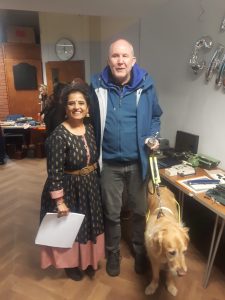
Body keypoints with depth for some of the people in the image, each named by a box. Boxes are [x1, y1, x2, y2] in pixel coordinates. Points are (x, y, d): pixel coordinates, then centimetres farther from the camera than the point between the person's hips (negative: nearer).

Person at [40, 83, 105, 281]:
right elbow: (54, 173, -20)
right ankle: (71, 264, 43)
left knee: (90, 224, 22)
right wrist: (59, 201, -17)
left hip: (91, 186, 6)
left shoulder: (90, 129, -2)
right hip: (69, 189, -6)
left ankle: (89, 260, 48)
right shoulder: (59, 136, -22)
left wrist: (97, 182, 13)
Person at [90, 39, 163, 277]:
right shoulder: (97, 86, -5)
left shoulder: (145, 85, -4)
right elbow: (91, 121, 4)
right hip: (109, 164, 0)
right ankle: (113, 252, 42)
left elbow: (155, 117, 10)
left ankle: (139, 250, 45)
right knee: (111, 213, 15)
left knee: (139, 210, 18)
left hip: (138, 162, 1)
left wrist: (153, 137, -8)